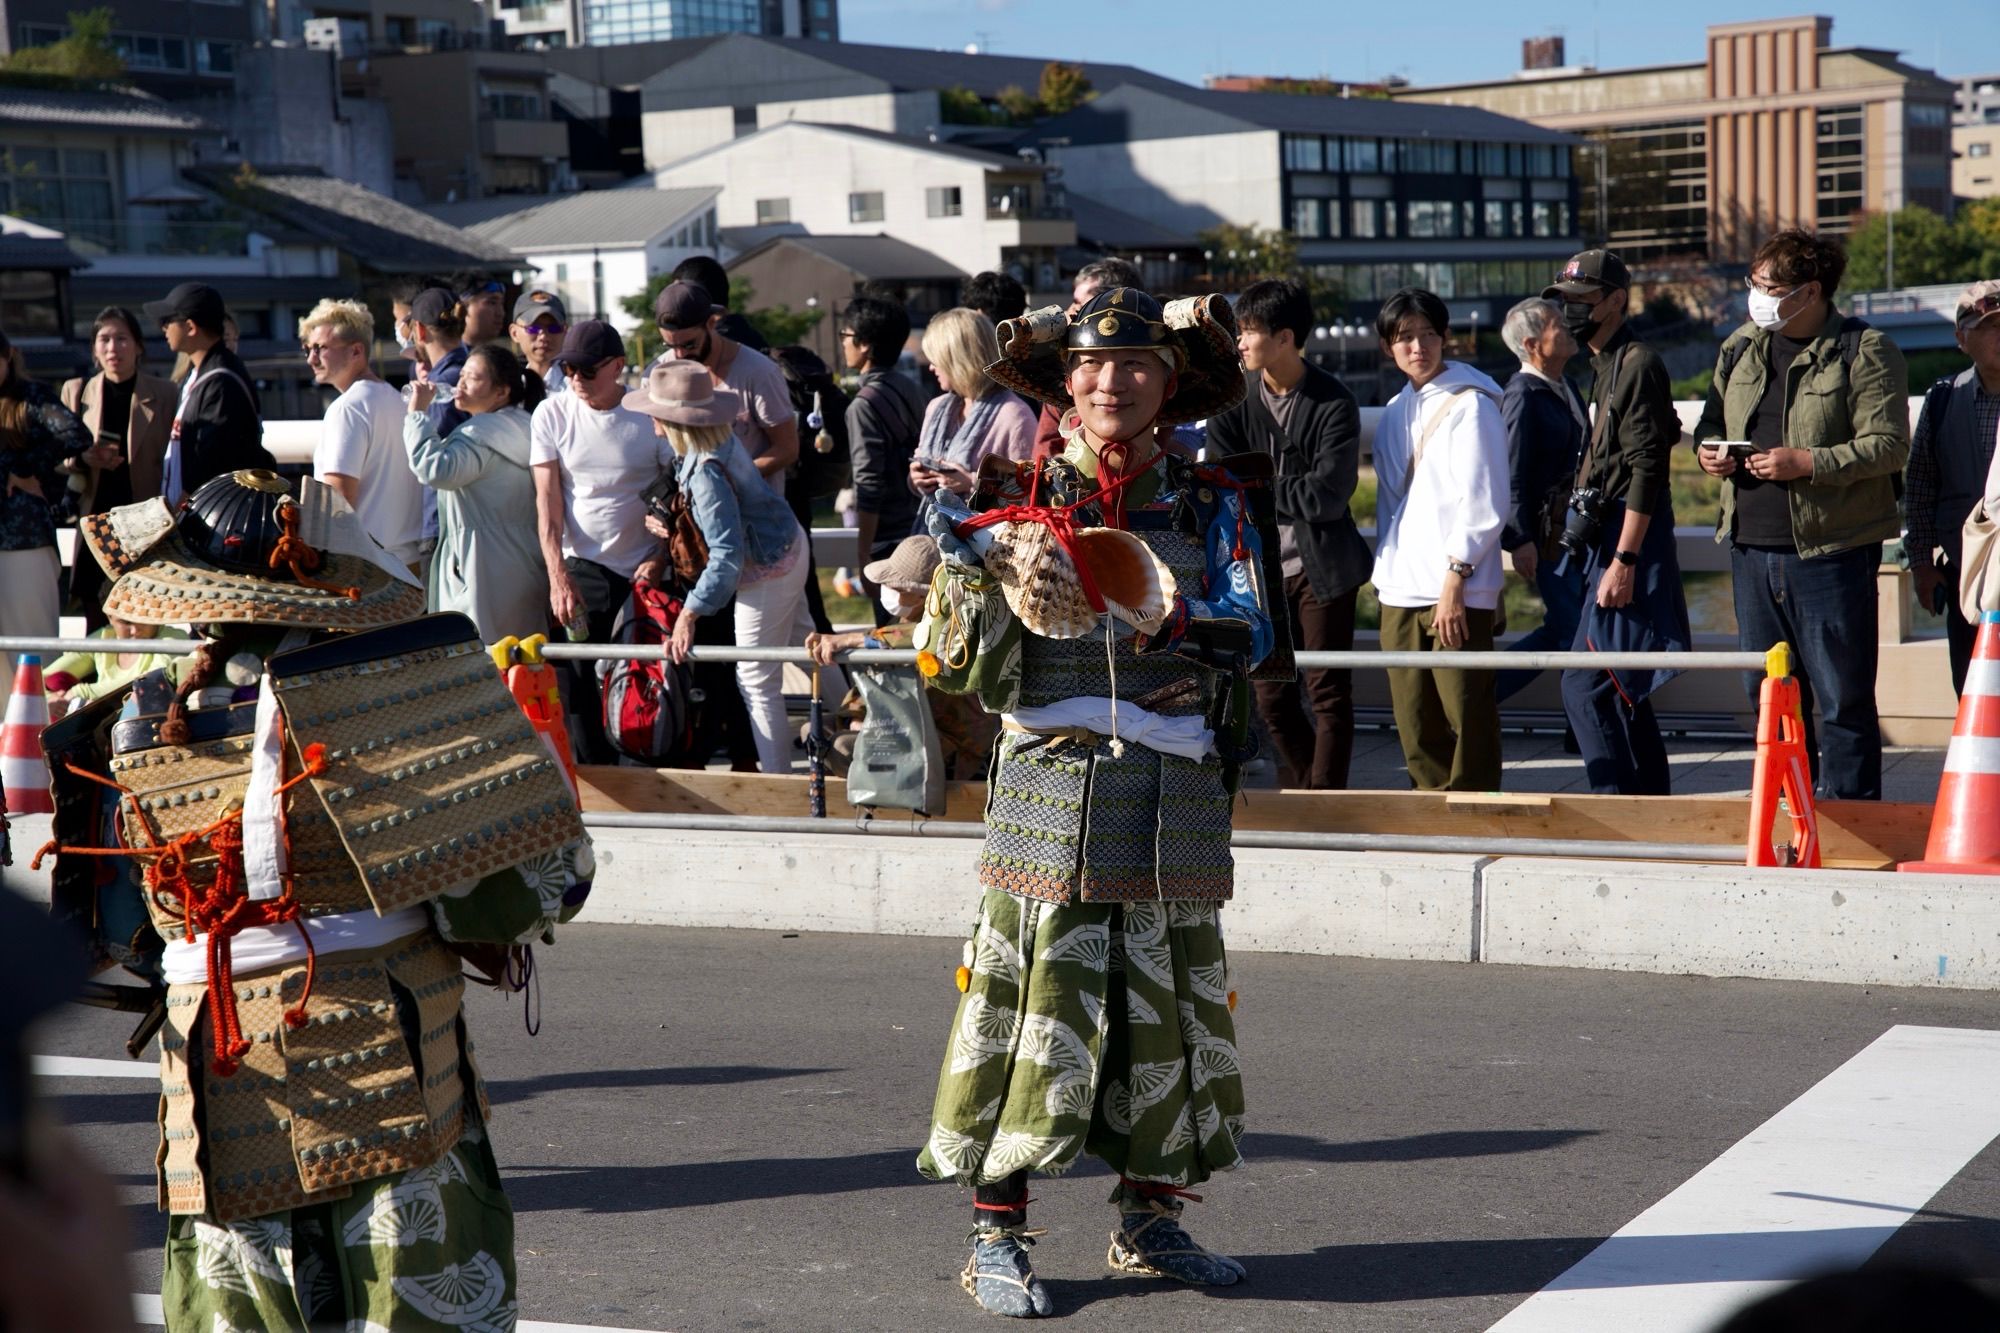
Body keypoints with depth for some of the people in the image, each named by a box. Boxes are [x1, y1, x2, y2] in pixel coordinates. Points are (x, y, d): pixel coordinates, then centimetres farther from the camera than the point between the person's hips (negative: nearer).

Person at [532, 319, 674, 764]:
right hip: (580, 570, 1)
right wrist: (558, 576, -9)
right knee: (584, 686, -3)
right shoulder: (552, 414, 0)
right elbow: (547, 501, -1)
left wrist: (662, 559, -10)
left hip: (643, 572, -1)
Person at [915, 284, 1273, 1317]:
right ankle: (996, 1239, 4)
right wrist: (1014, 613, -20)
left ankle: (1150, 1222, 23)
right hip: (1050, 779, -2)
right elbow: (967, 667, 1)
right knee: (1030, 1003, -4)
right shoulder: (1020, 497, 5)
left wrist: (1175, 621, -26)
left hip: (1176, 794, 2)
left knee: (1167, 1005, 9)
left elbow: (1252, 631, -6)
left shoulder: (1210, 504, 9)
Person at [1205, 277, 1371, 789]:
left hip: (1321, 568, -4)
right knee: (1271, 697, 11)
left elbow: (1327, 497, -17)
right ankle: (1298, 794, 29)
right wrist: (1290, 491, -14)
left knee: (1328, 694, 1)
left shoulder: (1334, 405, -11)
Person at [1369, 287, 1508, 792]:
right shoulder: (1394, 413, 17)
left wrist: (1454, 577, -14)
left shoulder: (1471, 405, -4)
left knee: (1466, 715, -6)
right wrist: (1385, 572, 14)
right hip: (1399, 590, 7)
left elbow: (1484, 504, -10)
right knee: (1414, 722, 7)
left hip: (1458, 591, -6)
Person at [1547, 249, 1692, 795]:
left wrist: (1624, 560, -23)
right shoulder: (1600, 367, 19)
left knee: (1585, 688, -13)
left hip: (1629, 545, -10)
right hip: (1604, 545, 10)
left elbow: (1646, 471, -18)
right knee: (1623, 694, 13)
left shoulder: (1637, 365, -12)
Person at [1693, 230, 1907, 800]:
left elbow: (1888, 446, -13)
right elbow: (1712, 420, 24)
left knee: (1843, 699, -1)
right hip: (1751, 546, 6)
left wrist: (1807, 463, -20)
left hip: (1829, 551, -6)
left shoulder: (1865, 352, -6)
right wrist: (1708, 448, 2)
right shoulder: (1740, 347, 13)